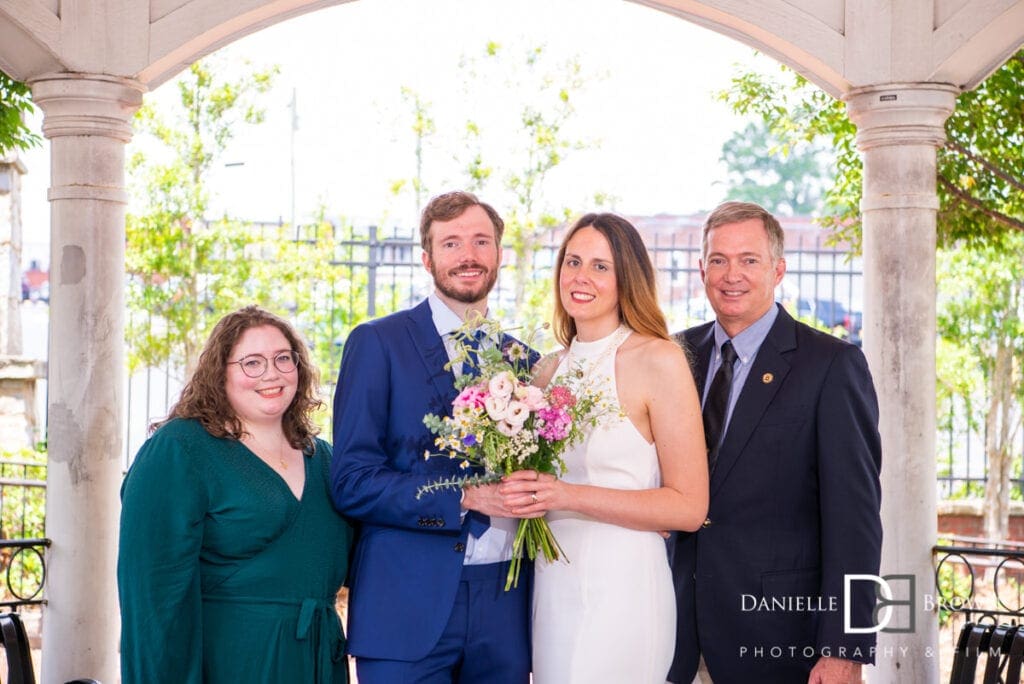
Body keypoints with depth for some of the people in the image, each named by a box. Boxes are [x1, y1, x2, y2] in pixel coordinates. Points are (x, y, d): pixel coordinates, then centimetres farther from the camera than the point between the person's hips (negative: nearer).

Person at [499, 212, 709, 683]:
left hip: (620, 587, -5)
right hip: (552, 587, 6)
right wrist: (525, 493, 0)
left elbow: (688, 507, -12)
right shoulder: (549, 372, 10)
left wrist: (569, 496, -18)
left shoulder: (659, 361, -8)